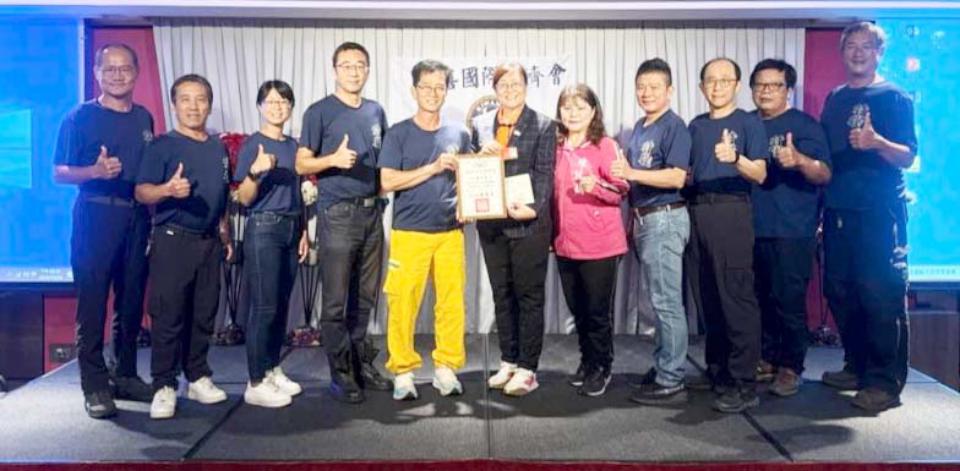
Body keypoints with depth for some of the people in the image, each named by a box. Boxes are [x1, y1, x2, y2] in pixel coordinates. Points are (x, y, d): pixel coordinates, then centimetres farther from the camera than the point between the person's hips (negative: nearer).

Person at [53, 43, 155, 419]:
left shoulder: (144, 118, 13)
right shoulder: (80, 117, -1)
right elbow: (60, 173, -4)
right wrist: (95, 171, -22)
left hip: (137, 217, 5)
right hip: (95, 215, -5)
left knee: (132, 301, 9)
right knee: (92, 302, -3)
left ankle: (125, 376, 20)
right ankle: (95, 386, 3)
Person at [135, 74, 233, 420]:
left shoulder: (218, 148, 13)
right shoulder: (163, 145, -5)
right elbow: (141, 192, -13)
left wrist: (225, 235, 20)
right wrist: (168, 190, -33)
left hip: (209, 241, 6)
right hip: (173, 239, -5)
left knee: (204, 314, 10)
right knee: (168, 316, -4)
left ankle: (198, 377, 20)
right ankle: (164, 386, 3)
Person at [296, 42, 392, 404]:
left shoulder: (376, 112, 14)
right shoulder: (319, 112, -2)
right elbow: (301, 164, -3)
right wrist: (334, 159, -21)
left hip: (372, 212, 5)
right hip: (337, 214, -5)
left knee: (365, 298, 11)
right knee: (336, 301, -2)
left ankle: (362, 364, 22)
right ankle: (341, 374, 7)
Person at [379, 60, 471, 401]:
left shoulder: (459, 134, 12)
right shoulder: (398, 134, 3)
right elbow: (388, 182, -7)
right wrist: (433, 168, -13)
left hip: (450, 232, 3)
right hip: (409, 233, -3)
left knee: (452, 304, 1)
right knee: (403, 305, -4)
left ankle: (446, 368, 15)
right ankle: (402, 372, 9)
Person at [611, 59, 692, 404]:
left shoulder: (674, 127, -9)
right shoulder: (639, 128, 17)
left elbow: (677, 178, -20)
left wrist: (632, 173, -23)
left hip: (664, 218, -9)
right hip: (643, 219, 9)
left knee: (666, 301, -5)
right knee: (657, 299, 15)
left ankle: (671, 379, 1)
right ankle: (662, 365, 26)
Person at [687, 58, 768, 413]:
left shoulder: (749, 123, 1)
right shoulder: (696, 126, 17)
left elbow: (760, 174, -10)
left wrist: (736, 158, -29)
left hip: (732, 211, -6)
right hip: (699, 212, 6)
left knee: (737, 296, -8)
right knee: (710, 297, 10)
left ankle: (744, 384, -6)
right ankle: (717, 369, 21)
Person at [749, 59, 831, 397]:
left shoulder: (804, 125, -2)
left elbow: (824, 175, -10)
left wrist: (799, 160, -28)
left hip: (791, 232, -5)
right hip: (753, 229, 5)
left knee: (789, 301, -4)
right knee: (760, 299, 10)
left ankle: (791, 367, 7)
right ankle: (766, 359, 22)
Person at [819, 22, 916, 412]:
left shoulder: (894, 98, 0)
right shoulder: (834, 99, 16)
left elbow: (907, 157, -7)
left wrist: (877, 142, -25)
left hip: (880, 212, -6)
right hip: (839, 211, 6)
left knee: (881, 295, -7)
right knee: (840, 292, 9)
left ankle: (885, 382, -2)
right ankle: (857, 367, 22)